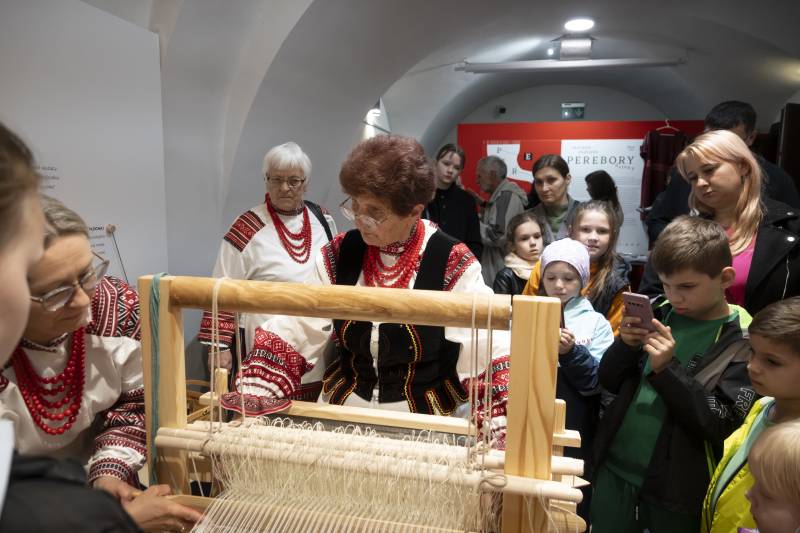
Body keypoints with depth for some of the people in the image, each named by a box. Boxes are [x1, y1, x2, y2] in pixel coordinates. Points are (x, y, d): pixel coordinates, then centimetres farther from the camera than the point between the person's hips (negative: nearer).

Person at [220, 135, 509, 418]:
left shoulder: (452, 263, -11)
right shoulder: (339, 253, 0)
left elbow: (490, 354, -16)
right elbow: (290, 334, -1)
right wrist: (251, 397, -11)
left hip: (424, 419, -2)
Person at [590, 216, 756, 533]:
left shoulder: (745, 341, -11)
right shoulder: (659, 313, -1)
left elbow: (722, 425, -16)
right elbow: (609, 383, 3)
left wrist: (667, 369, -26)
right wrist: (626, 346, -16)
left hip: (675, 488, -3)